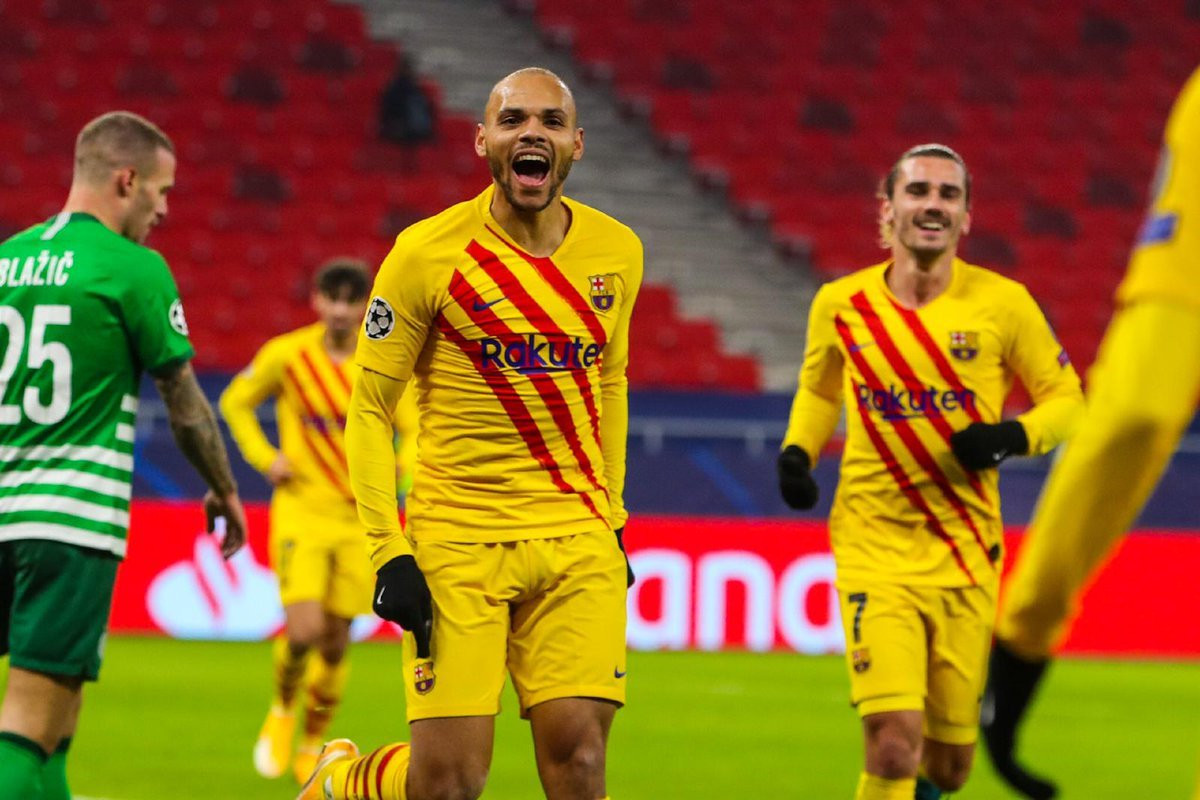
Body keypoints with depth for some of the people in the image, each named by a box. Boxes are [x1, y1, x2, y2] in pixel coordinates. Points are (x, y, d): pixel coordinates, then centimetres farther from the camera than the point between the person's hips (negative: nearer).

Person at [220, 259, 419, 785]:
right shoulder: (287, 355, -6)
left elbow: (415, 431, 3)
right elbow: (235, 402, 10)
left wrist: (400, 470, -19)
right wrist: (264, 458, -5)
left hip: (360, 518, 2)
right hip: (301, 509, -2)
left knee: (336, 643, 6)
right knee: (305, 629, -18)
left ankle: (311, 748, 26)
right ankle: (281, 711, 13)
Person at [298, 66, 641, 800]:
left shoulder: (616, 253, 5)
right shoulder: (427, 255, -8)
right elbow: (369, 409, -3)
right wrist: (388, 551, -10)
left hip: (578, 540, 3)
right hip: (456, 539, -3)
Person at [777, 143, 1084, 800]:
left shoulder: (1001, 303, -4)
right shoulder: (841, 304, 0)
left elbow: (1065, 396, 6)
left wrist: (1012, 437, -14)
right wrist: (797, 452, 1)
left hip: (965, 554, 1)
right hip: (874, 546, -1)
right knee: (894, 745, -18)